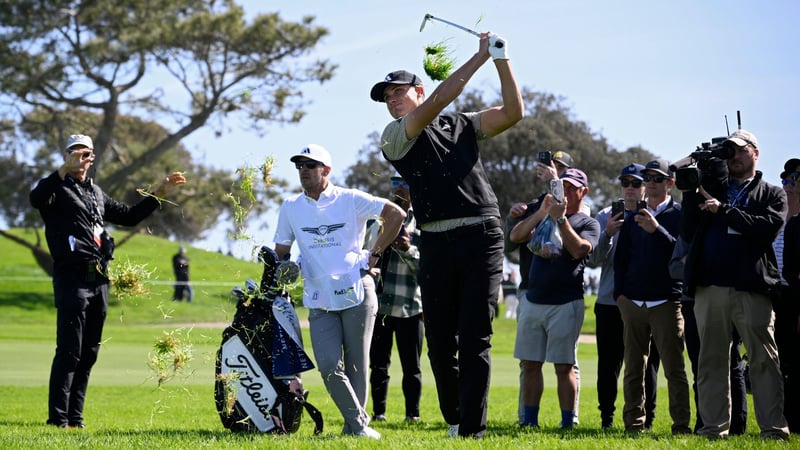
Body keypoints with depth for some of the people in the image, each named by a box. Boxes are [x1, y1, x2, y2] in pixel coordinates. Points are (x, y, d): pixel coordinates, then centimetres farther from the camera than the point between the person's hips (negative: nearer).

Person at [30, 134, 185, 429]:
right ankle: (58, 418, -11)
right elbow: (36, 199, -25)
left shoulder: (95, 193, 23)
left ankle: (74, 417, 14)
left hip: (99, 279, 8)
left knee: (88, 354, 9)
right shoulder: (57, 188, -1)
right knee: (69, 351, -12)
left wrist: (159, 194, 23)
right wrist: (65, 169, -38)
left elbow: (128, 216, 32)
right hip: (72, 278, -8)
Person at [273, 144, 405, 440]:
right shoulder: (291, 207, 11)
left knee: (356, 365, 1)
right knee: (329, 367, -11)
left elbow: (396, 215, 2)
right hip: (319, 301, 3)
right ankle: (359, 422, 0)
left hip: (356, 294, -2)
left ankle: (354, 427, 11)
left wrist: (375, 254, 0)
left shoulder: (351, 200, 1)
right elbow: (281, 252, 17)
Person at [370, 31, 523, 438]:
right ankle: (453, 419, 22)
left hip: (481, 239, 0)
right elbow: (435, 104, -7)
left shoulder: (462, 125, 17)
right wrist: (479, 57, -6)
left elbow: (512, 113, 7)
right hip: (437, 245, 0)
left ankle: (472, 432, -7)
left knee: (474, 340, -6)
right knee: (440, 342, 2)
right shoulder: (394, 137, 7)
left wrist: (501, 59, -1)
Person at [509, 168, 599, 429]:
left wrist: (560, 218, -16)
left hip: (566, 304, -5)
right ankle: (529, 421, 11)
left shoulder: (589, 224, 4)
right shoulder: (544, 218, 17)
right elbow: (515, 236, 1)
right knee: (530, 364, 5)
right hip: (533, 301, 5)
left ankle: (567, 424, -4)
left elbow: (579, 250, -16)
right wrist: (542, 212, -8)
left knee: (564, 366, -6)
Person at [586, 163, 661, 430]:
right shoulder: (606, 217, 10)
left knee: (646, 365, 1)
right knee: (608, 365, 4)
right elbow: (593, 260, 2)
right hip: (609, 303, 2)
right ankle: (606, 418, 12)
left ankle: (646, 418, 7)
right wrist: (607, 234, -15)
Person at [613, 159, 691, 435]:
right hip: (633, 303, 4)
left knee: (674, 367, -7)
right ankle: (634, 424, 7)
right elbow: (620, 258, 18)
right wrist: (620, 293, 8)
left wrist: (657, 230, -18)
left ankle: (681, 425, -5)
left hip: (666, 303, -4)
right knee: (633, 368, 4)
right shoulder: (633, 218, 16)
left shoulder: (679, 215, 5)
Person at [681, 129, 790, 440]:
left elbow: (767, 228, -8)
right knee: (711, 361, 4)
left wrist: (723, 210, -12)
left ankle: (773, 427, -8)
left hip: (752, 288, -3)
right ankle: (714, 427, 7)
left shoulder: (772, 194, 12)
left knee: (763, 359, -7)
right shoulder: (709, 190, 19)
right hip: (709, 288, 3)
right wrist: (691, 193, -1)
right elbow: (690, 231, 10)